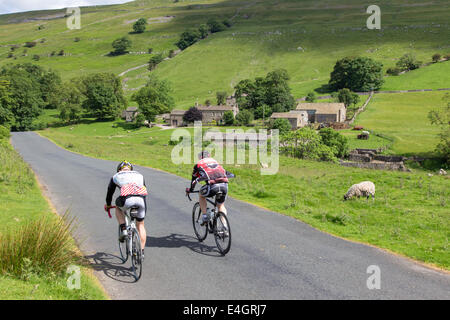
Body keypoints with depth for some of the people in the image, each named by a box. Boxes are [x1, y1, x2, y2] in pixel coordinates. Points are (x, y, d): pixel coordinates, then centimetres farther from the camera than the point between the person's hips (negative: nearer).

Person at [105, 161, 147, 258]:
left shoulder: (116, 176, 30)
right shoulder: (139, 175, 35)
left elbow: (110, 192, 40)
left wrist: (108, 205, 57)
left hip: (127, 199, -2)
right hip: (141, 199, 2)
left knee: (118, 207, 34)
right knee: (140, 225, 20)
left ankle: (124, 230, 17)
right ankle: (142, 251, 20)